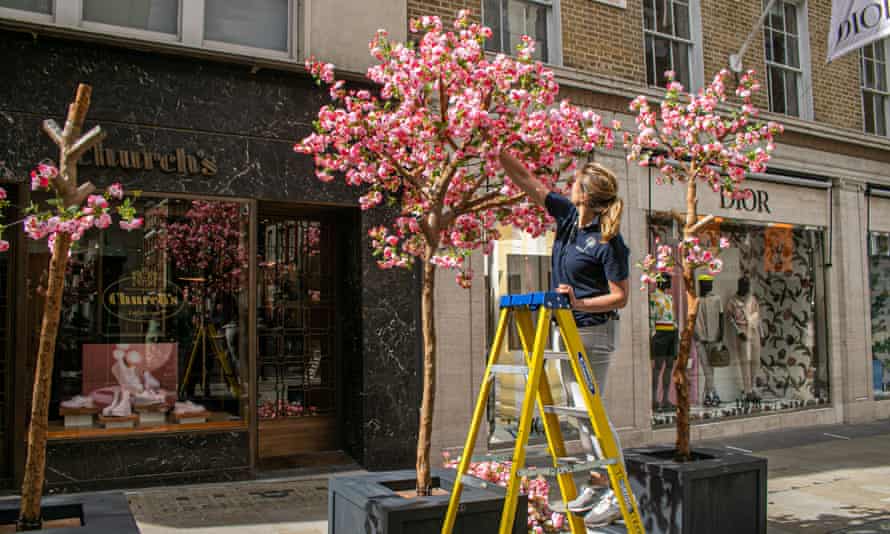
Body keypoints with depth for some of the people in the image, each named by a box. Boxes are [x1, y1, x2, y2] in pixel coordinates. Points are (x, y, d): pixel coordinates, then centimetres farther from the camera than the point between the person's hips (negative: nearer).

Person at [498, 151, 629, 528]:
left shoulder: (609, 242, -18)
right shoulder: (567, 215, 2)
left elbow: (620, 297, -14)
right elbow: (526, 181, 6)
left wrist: (581, 303, -26)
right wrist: (497, 152, 2)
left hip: (594, 332, -8)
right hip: (567, 329, 8)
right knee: (579, 411, 13)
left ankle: (618, 495, 2)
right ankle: (597, 484, 24)